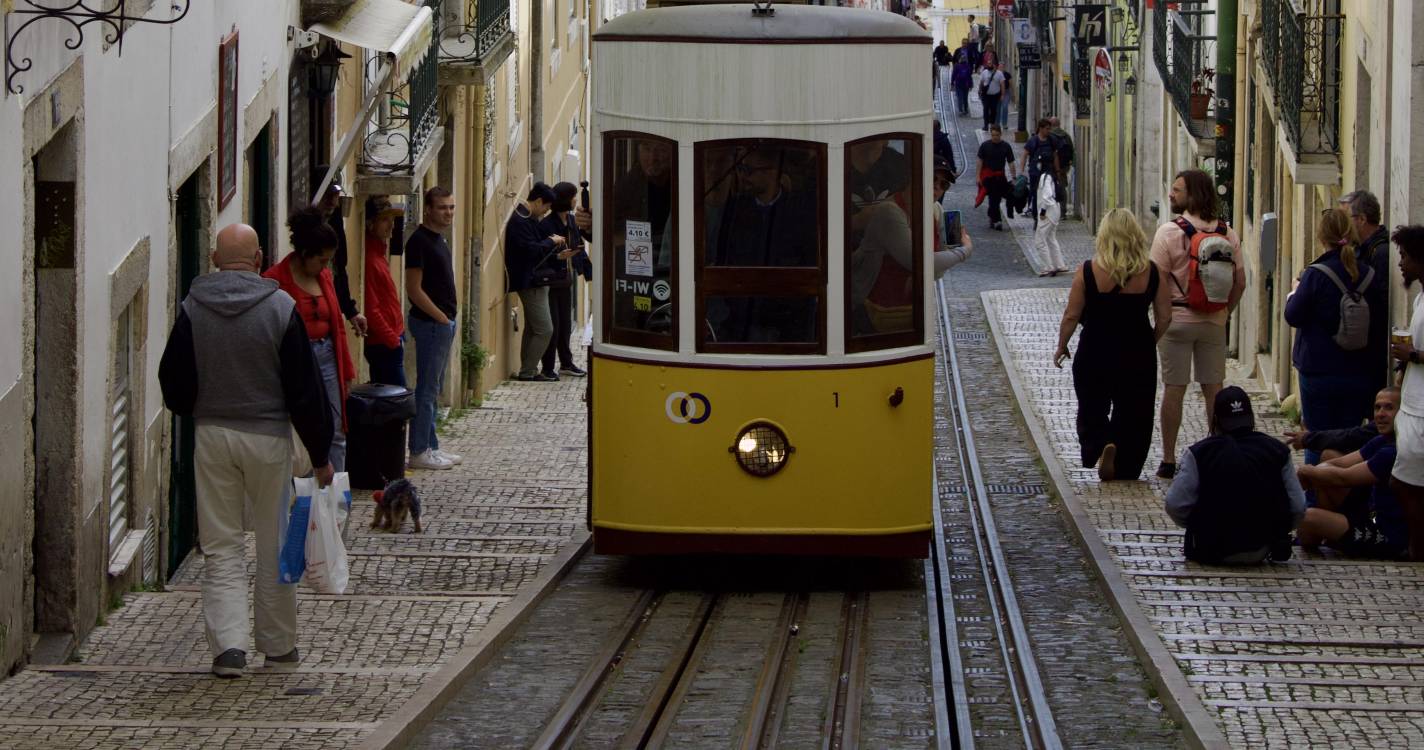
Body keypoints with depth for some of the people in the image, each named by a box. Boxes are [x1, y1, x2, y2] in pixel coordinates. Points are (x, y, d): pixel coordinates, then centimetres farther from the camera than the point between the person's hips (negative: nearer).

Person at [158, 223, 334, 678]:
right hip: (268, 437, -1)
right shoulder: (281, 308, -9)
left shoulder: (192, 309, -4)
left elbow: (173, 384, 3)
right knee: (275, 547, 11)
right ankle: (278, 645, 19)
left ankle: (228, 643, -7)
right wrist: (320, 453, 1)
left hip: (212, 436, 1)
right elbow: (305, 388, -7)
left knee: (221, 548, 6)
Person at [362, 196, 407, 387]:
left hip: (390, 341, 10)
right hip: (384, 345, -10)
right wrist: (393, 340, -16)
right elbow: (371, 310, -20)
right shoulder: (369, 260, -18)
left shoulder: (378, 253, 13)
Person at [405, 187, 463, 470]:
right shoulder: (419, 241, -16)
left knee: (433, 389, 14)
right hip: (430, 322, -10)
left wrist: (449, 313, 13)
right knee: (427, 389, -5)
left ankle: (430, 447, 20)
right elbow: (414, 290, -19)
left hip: (444, 322, 10)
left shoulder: (438, 239, 13)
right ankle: (419, 452, -1)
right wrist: (441, 318, -15)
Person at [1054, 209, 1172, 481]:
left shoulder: (1088, 272, -11)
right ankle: (1124, 475, 14)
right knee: (1133, 416, 12)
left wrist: (1062, 346, 9)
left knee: (1092, 410, 15)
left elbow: (1071, 316, -7)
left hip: (1094, 354, -1)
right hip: (1138, 355, 1)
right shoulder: (1151, 272, -6)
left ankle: (1100, 445, -13)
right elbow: (1164, 318, -1)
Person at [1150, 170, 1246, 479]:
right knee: (1213, 389, 9)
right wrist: (1224, 312, 15)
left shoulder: (1169, 232, -12)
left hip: (1176, 319, -4)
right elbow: (1240, 282, 4)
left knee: (1173, 390, 2)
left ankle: (1168, 460, 5)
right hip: (1214, 323, 4)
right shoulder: (1228, 234, 2)